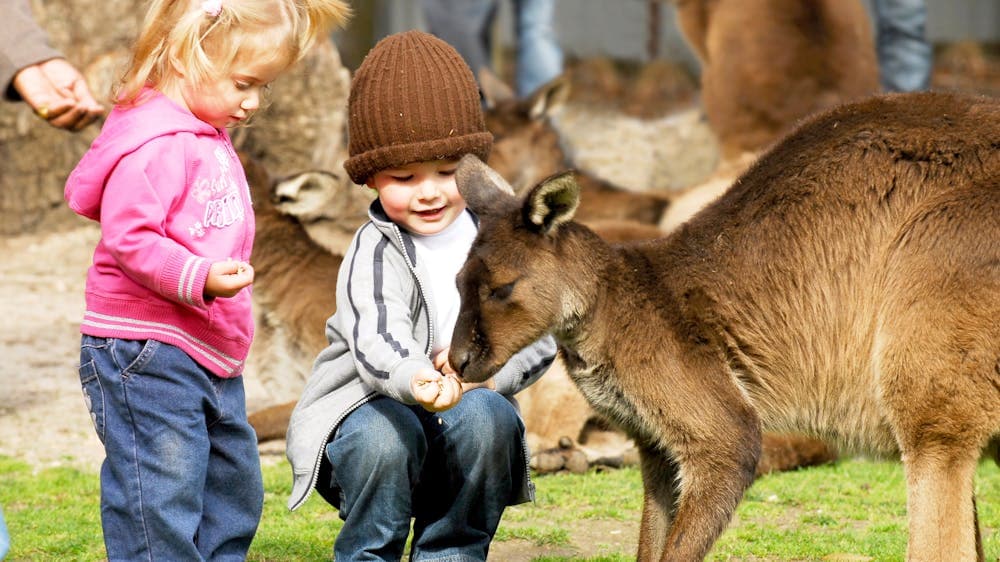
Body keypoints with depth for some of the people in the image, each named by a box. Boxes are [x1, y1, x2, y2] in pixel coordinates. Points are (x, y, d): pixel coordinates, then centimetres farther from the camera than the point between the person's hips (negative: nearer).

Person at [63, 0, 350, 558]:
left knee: (234, 487, 18)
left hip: (212, 358, 11)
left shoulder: (208, 136, 15)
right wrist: (199, 277, -35)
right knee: (161, 497, -9)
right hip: (147, 360, -11)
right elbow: (128, 236, -26)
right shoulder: (155, 143, -19)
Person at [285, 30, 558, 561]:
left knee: (484, 416, -28)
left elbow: (539, 335, -5)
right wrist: (417, 382, -56)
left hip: (471, 401, 3)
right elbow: (377, 343, -34)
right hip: (371, 404, -3)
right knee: (383, 436, -34)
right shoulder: (374, 255, -16)